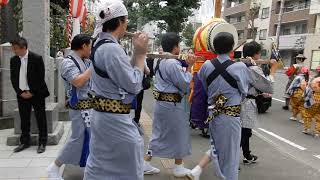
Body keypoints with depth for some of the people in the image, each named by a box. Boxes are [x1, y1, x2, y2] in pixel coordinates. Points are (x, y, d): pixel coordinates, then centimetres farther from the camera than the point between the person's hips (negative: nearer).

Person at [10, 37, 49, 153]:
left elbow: (40, 77, -11)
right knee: (24, 120, 11)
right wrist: (20, 92, -4)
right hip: (22, 95, 5)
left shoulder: (37, 58, -10)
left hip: (36, 94, -4)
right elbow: (13, 78, 7)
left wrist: (32, 92, -12)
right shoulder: (13, 60, 5)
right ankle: (25, 142, 24)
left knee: (41, 119, 2)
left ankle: (42, 143, 12)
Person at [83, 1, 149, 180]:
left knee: (100, 164, 21)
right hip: (115, 117, -9)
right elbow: (133, 85, -19)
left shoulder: (100, 45, 9)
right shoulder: (112, 48, -22)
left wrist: (136, 52, 6)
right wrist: (141, 54, -12)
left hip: (103, 113, 9)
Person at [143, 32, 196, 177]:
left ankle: (146, 164, 24)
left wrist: (185, 65, 8)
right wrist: (189, 67, -8)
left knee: (158, 134, 17)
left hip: (160, 102, 9)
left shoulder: (160, 61, 10)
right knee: (179, 134, 9)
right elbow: (185, 85, -16)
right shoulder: (173, 63, -20)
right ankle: (178, 167, 23)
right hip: (172, 104, -9)